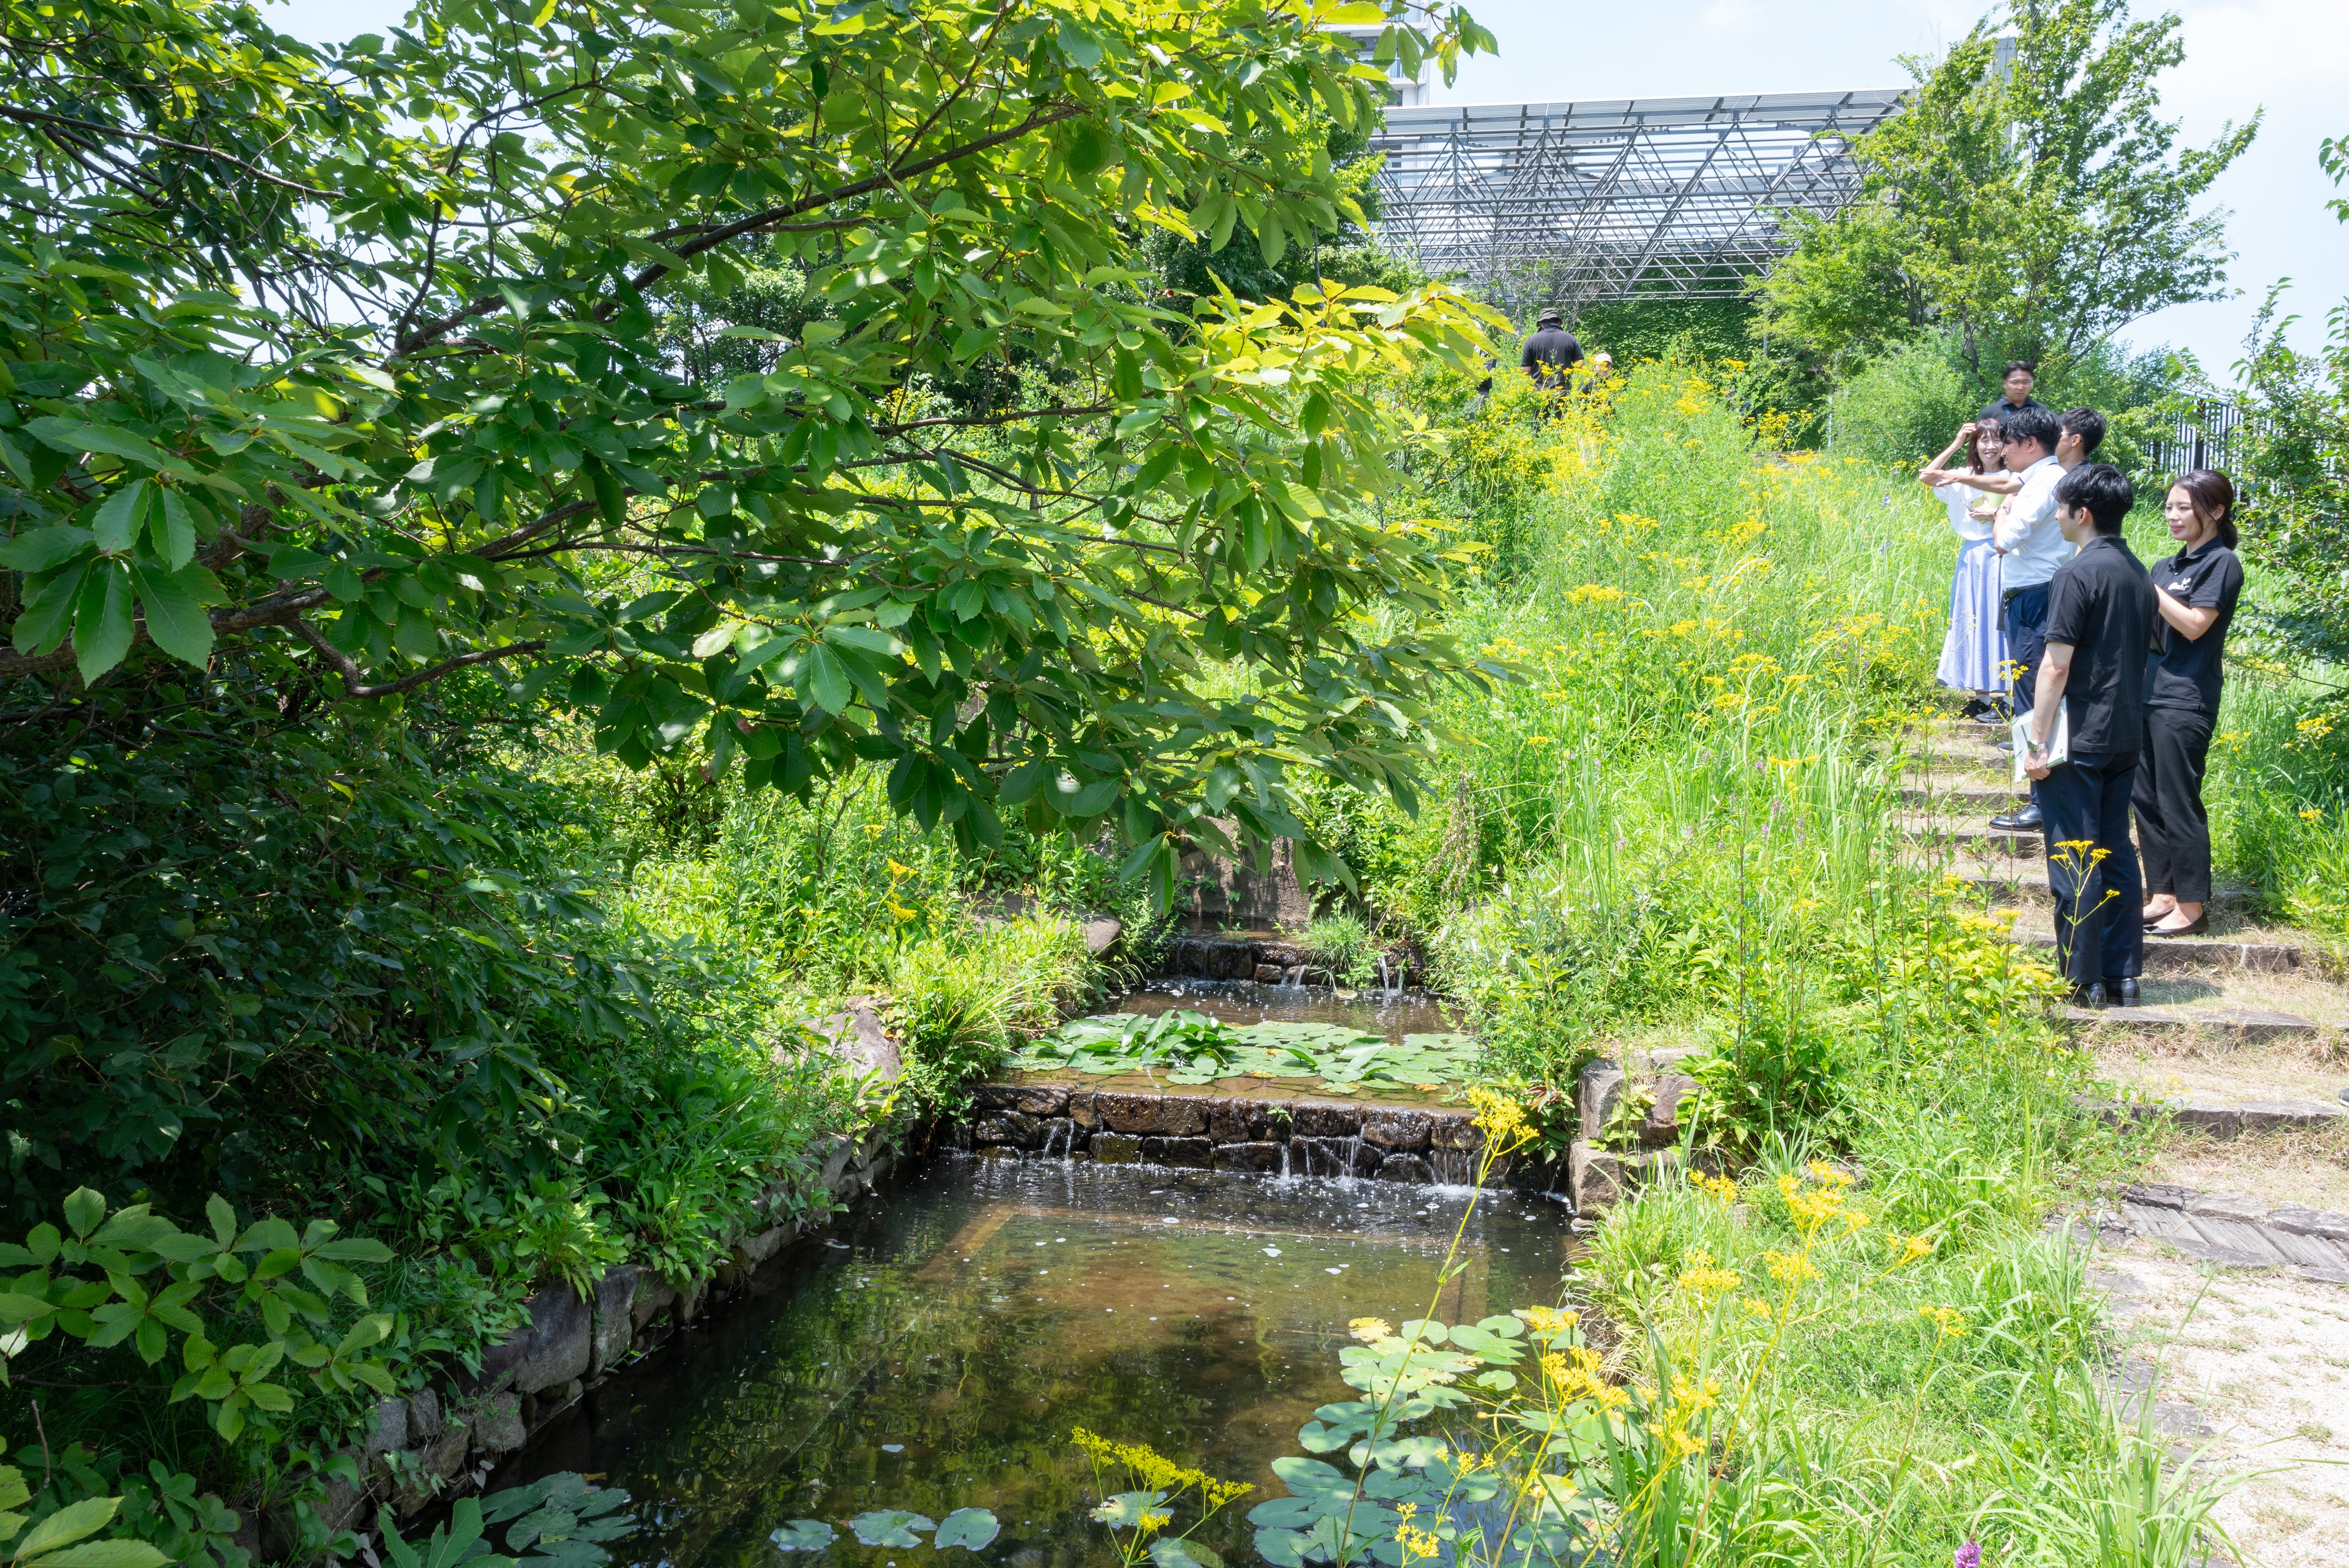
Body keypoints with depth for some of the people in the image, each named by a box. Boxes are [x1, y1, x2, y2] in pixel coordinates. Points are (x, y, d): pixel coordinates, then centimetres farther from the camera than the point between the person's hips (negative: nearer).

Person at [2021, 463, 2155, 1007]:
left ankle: (2081, 981, 3)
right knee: (2114, 853, 13)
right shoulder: (2138, 572, 11)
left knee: (2074, 859, -1)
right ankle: (2123, 976, 17)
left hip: (2080, 739, -8)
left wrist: (2038, 741, -15)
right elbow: (2137, 654, 17)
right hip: (2127, 735, 8)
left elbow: (2056, 665, -18)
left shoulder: (2077, 574, -15)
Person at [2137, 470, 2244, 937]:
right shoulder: (2168, 566, 15)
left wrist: (2146, 587, -15)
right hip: (2149, 693, 8)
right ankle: (2163, 895, 18)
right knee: (2147, 800, 10)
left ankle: (2192, 907, 4)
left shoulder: (2222, 563, -6)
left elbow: (2194, 625, -16)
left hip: (2186, 701, -8)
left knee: (2178, 804, -4)